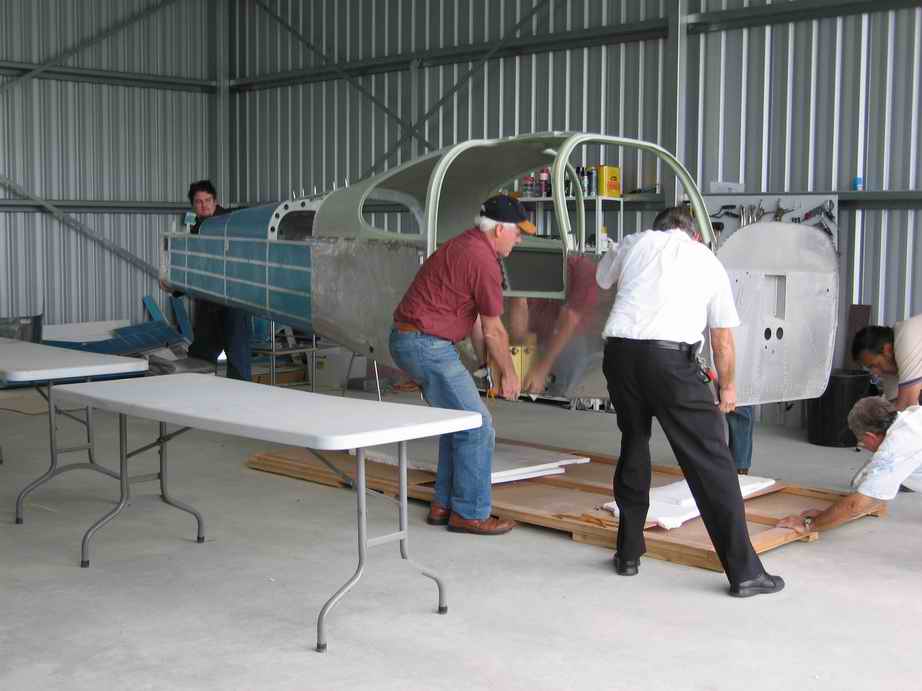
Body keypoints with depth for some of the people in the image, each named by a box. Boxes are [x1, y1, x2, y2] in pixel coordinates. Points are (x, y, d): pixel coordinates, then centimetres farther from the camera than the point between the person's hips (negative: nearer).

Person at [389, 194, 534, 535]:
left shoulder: (462, 245, 15)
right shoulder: (484, 262, -15)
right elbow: (493, 330, -7)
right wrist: (509, 373, 6)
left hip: (407, 340, 10)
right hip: (428, 346, -10)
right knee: (478, 428, -2)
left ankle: (444, 505, 24)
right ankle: (470, 513, 5)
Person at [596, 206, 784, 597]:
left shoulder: (634, 244, 18)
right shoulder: (709, 262, 17)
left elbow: (601, 279, 38)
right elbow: (723, 338, 16)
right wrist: (727, 387, 29)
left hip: (619, 353, 3)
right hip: (670, 359, -3)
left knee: (633, 446, 21)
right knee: (710, 461, 1)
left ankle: (629, 553, 26)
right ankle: (744, 571, 2)